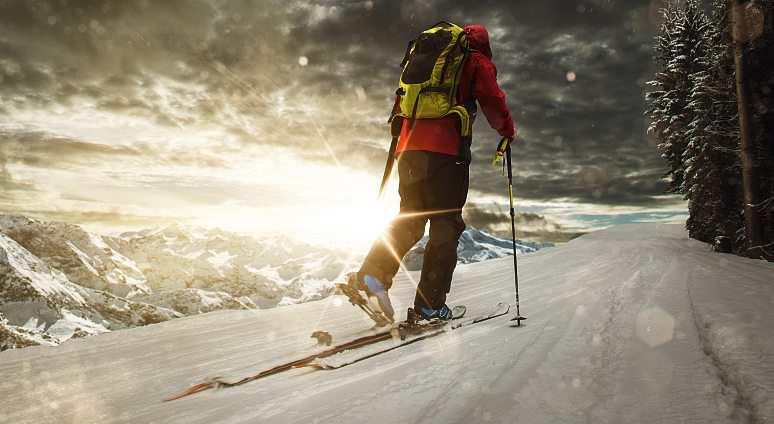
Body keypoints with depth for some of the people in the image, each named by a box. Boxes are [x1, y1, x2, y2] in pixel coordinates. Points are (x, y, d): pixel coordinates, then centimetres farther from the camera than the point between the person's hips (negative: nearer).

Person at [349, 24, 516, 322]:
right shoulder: (478, 62, 12)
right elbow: (494, 102, 6)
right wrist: (508, 132, 22)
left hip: (410, 149, 6)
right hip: (447, 151, -5)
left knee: (408, 220, 11)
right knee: (446, 226, 0)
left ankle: (372, 273, -8)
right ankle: (430, 303, -4)